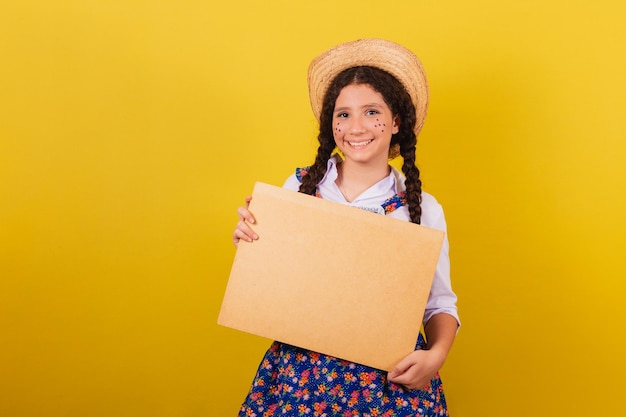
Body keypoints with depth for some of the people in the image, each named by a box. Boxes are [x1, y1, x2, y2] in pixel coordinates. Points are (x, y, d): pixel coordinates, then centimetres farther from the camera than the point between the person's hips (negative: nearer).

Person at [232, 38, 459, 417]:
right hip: (300, 372, 1)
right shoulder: (299, 187, -2)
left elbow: (440, 305, 2)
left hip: (390, 380, -1)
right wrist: (249, 244, -12)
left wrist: (436, 355, -16)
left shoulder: (423, 209, -5)